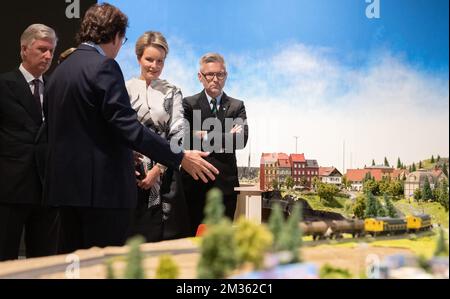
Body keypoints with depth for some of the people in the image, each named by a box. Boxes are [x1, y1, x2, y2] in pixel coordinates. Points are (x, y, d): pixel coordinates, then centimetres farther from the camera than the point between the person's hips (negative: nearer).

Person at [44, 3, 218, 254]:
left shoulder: (61, 70, 14)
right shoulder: (104, 67, -12)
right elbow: (128, 126, -20)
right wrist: (180, 158, -17)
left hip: (66, 185, 9)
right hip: (102, 187, -9)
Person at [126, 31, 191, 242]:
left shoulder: (172, 93, 9)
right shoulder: (125, 89, 6)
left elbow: (178, 134, 1)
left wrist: (158, 169, -9)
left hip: (163, 175, 1)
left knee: (165, 237, 0)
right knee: (131, 236, -1)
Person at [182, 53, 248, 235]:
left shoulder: (236, 106, 11)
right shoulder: (189, 104, 6)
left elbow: (242, 140, -6)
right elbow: (186, 139, -11)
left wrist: (207, 137, -10)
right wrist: (226, 137, -14)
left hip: (225, 183, 2)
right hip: (194, 183, -1)